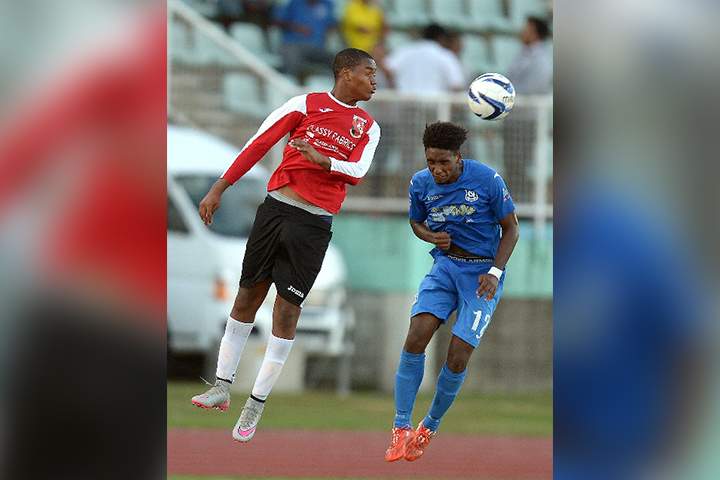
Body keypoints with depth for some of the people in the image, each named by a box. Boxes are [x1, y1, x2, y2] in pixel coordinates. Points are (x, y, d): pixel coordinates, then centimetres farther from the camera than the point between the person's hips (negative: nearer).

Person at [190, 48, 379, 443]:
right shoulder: (306, 104, 2)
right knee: (248, 294, 5)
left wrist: (325, 161, -24)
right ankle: (222, 386, 15)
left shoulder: (367, 128, 10)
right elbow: (258, 145, 1)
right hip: (277, 209, -1)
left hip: (314, 224, 1)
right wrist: (219, 189, -2)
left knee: (287, 309, -3)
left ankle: (256, 404, 2)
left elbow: (358, 172, -5)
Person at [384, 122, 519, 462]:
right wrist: (430, 236, -9)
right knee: (415, 338, -18)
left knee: (457, 357, -11)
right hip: (445, 264, 3)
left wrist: (495, 272, -15)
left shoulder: (487, 180, -15)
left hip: (483, 272, -3)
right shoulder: (421, 183, -4)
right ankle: (401, 427, -11)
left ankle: (430, 427, 11)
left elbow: (511, 229, -5)